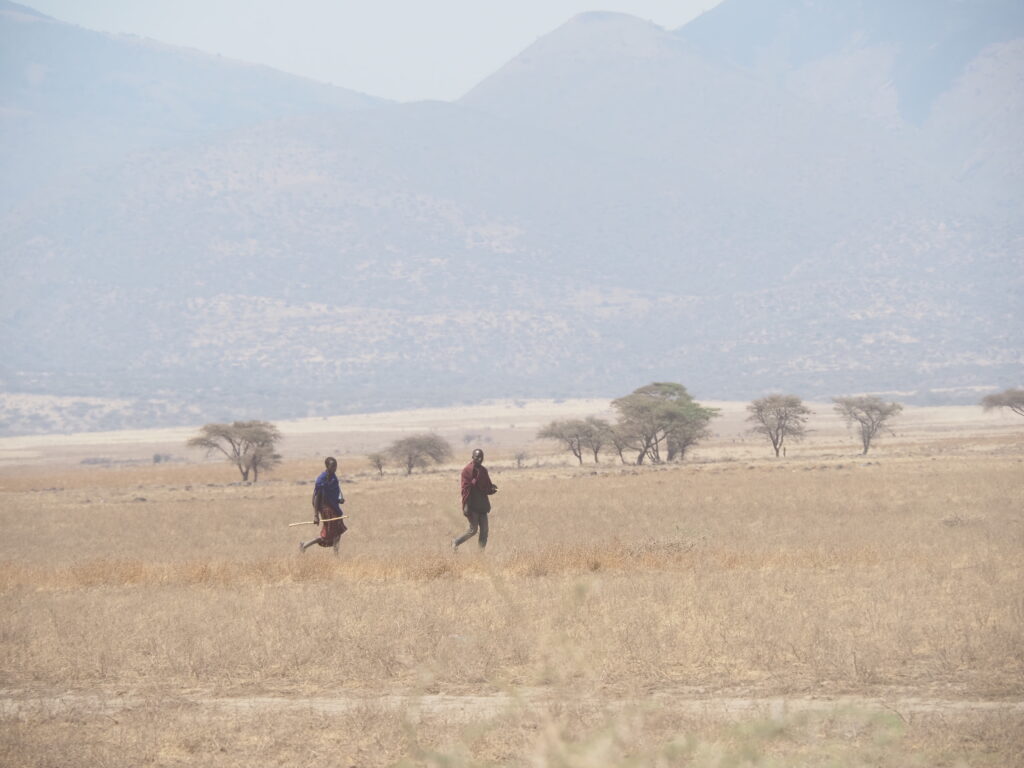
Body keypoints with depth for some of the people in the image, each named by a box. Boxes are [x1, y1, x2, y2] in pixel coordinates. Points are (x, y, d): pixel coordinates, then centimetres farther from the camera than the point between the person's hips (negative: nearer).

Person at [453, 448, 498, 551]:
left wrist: (492, 489, -4)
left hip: (482, 505, 7)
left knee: (484, 531, 3)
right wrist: (466, 505, -21)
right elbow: (465, 488, -14)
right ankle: (455, 542, 14)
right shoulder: (467, 470, -9)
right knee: (473, 530, -5)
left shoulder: (483, 470, 13)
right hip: (472, 506, -7)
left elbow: (487, 486, 21)